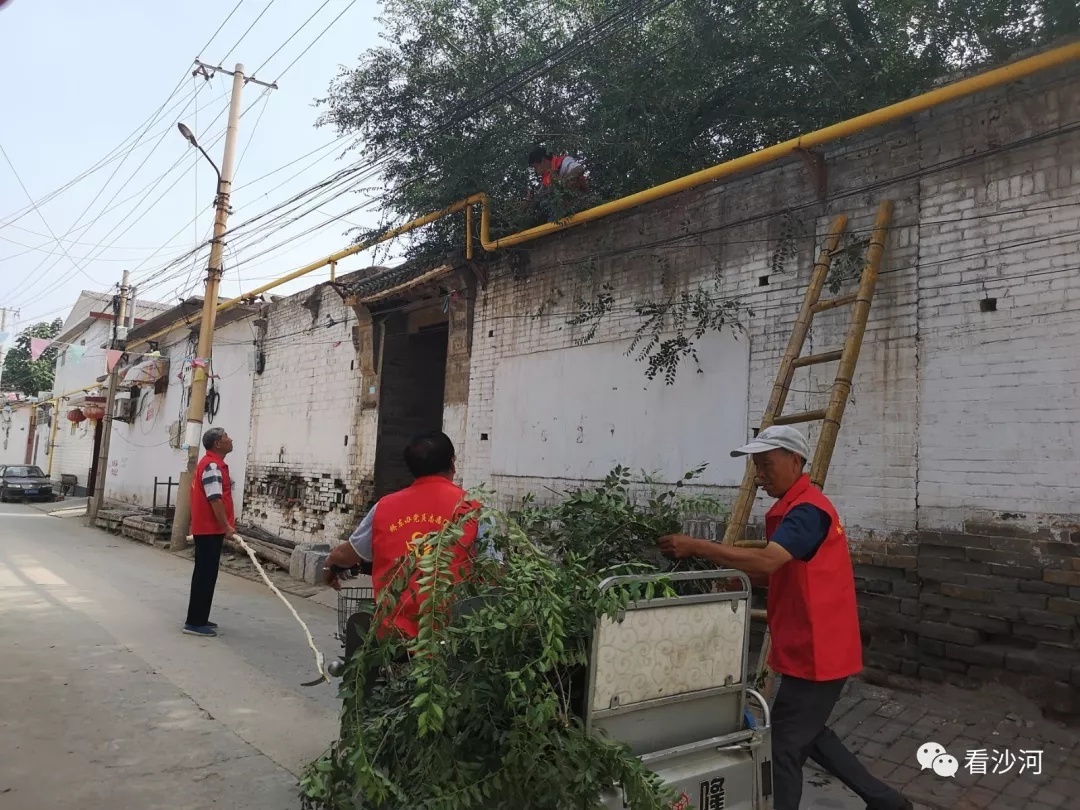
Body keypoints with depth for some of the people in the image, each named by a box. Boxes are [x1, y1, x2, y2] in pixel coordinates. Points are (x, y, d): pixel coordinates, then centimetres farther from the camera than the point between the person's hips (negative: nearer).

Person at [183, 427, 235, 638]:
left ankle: (199, 619, 23)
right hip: (210, 529, -11)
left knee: (205, 574, 15)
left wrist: (226, 523, 24)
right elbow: (215, 499, -24)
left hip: (208, 528, 11)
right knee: (205, 575, -7)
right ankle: (194, 622, -3)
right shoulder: (212, 465, -17)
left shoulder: (213, 463, 16)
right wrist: (226, 526, -24)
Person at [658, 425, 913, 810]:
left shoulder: (807, 511, -21)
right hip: (812, 649, 10)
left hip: (815, 653, -10)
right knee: (809, 735, 23)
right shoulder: (797, 508, 12)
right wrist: (737, 578, -1)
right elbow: (782, 571, 15)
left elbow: (767, 561, -35)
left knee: (782, 746, 1)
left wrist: (696, 546, -33)